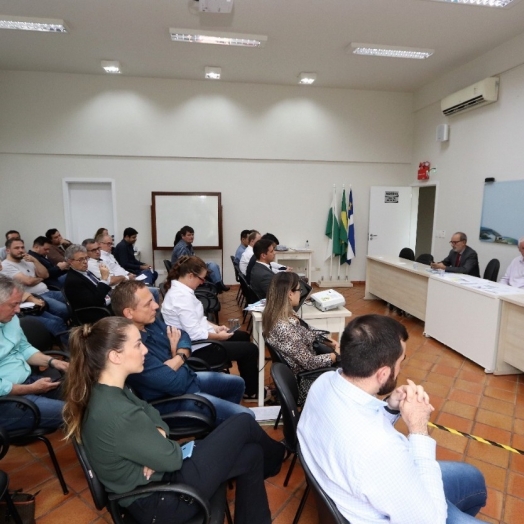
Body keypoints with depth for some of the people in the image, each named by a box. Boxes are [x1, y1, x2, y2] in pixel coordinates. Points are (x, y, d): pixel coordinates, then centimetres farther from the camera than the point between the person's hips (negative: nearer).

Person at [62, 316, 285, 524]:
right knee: (243, 424, -3)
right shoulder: (118, 415, -35)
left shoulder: (103, 391, -6)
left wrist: (158, 435, -11)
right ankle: (276, 457, 31)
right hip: (156, 501, -8)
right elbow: (171, 459, -23)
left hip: (150, 478, 8)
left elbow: (149, 413, 9)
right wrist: (160, 438, -2)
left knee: (250, 454, 8)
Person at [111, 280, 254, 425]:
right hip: (174, 399, -9)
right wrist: (179, 359, -11)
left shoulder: (150, 321, -5)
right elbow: (174, 383, -32)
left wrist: (180, 355, -15)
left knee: (237, 383, 23)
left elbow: (182, 336, 7)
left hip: (187, 378, 9)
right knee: (245, 417, -10)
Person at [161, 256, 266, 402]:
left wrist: (215, 327, 4)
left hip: (197, 340, 11)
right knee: (250, 349, -6)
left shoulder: (178, 289, 4)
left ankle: (248, 384, 33)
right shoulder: (182, 297, -28)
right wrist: (219, 336, -15)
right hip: (196, 349, -11)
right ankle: (250, 392, 17)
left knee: (243, 336, 21)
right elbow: (195, 334, -29)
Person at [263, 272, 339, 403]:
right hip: (305, 380, -8)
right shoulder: (284, 327, -35)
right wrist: (337, 355, -11)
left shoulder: (275, 314, -6)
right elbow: (310, 363, -26)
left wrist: (325, 341, 0)